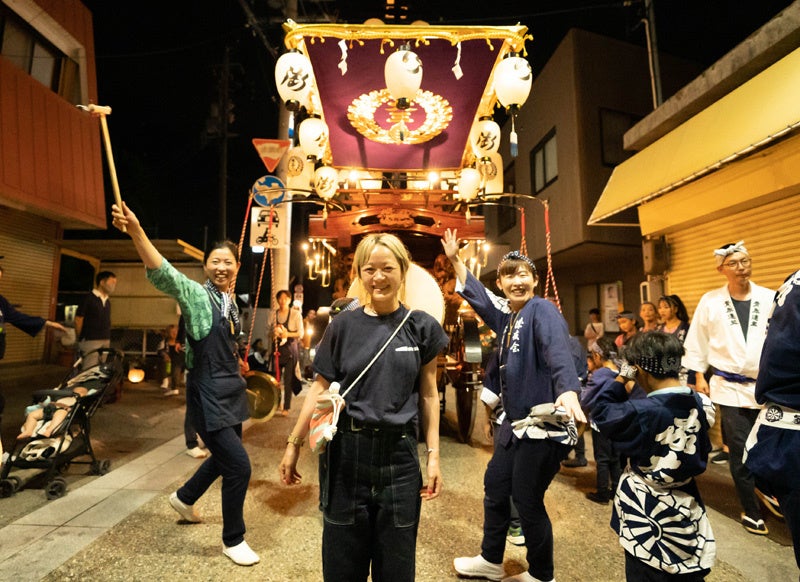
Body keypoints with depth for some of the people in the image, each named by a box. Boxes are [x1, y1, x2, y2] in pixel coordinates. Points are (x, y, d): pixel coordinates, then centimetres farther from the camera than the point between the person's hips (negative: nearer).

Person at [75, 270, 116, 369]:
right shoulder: (89, 298, -5)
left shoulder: (107, 301, 16)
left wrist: (108, 340, 12)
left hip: (105, 342, 7)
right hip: (90, 341, -7)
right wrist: (80, 339, -2)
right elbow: (78, 319, -6)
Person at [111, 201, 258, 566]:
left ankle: (184, 498, 52)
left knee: (225, 455, 23)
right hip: (207, 393, -8)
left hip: (232, 388, 8)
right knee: (239, 464, -6)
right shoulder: (194, 294, -12)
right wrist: (135, 231, -44)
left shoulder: (231, 302, 8)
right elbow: (161, 272, -31)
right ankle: (233, 540, 17)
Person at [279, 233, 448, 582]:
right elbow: (321, 389, 2)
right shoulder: (343, 325, -2)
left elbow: (428, 394, 3)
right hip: (346, 451, 0)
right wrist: (294, 443, 1)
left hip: (399, 453, 0)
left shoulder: (421, 327, -1)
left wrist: (433, 454, 0)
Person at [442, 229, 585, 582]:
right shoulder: (506, 316, 8)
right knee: (495, 487, 19)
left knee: (527, 500, 6)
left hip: (544, 425, -8)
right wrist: (455, 259, 27)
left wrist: (569, 390, -51)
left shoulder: (542, 310, -16)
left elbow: (558, 350, -34)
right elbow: (475, 295, 23)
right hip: (515, 423, 9)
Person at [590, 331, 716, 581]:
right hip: (686, 511, 6)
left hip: (649, 516, -6)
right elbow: (701, 454, 8)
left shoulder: (643, 412, -27)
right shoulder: (702, 404, -7)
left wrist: (621, 380, -11)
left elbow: (600, 411, -12)